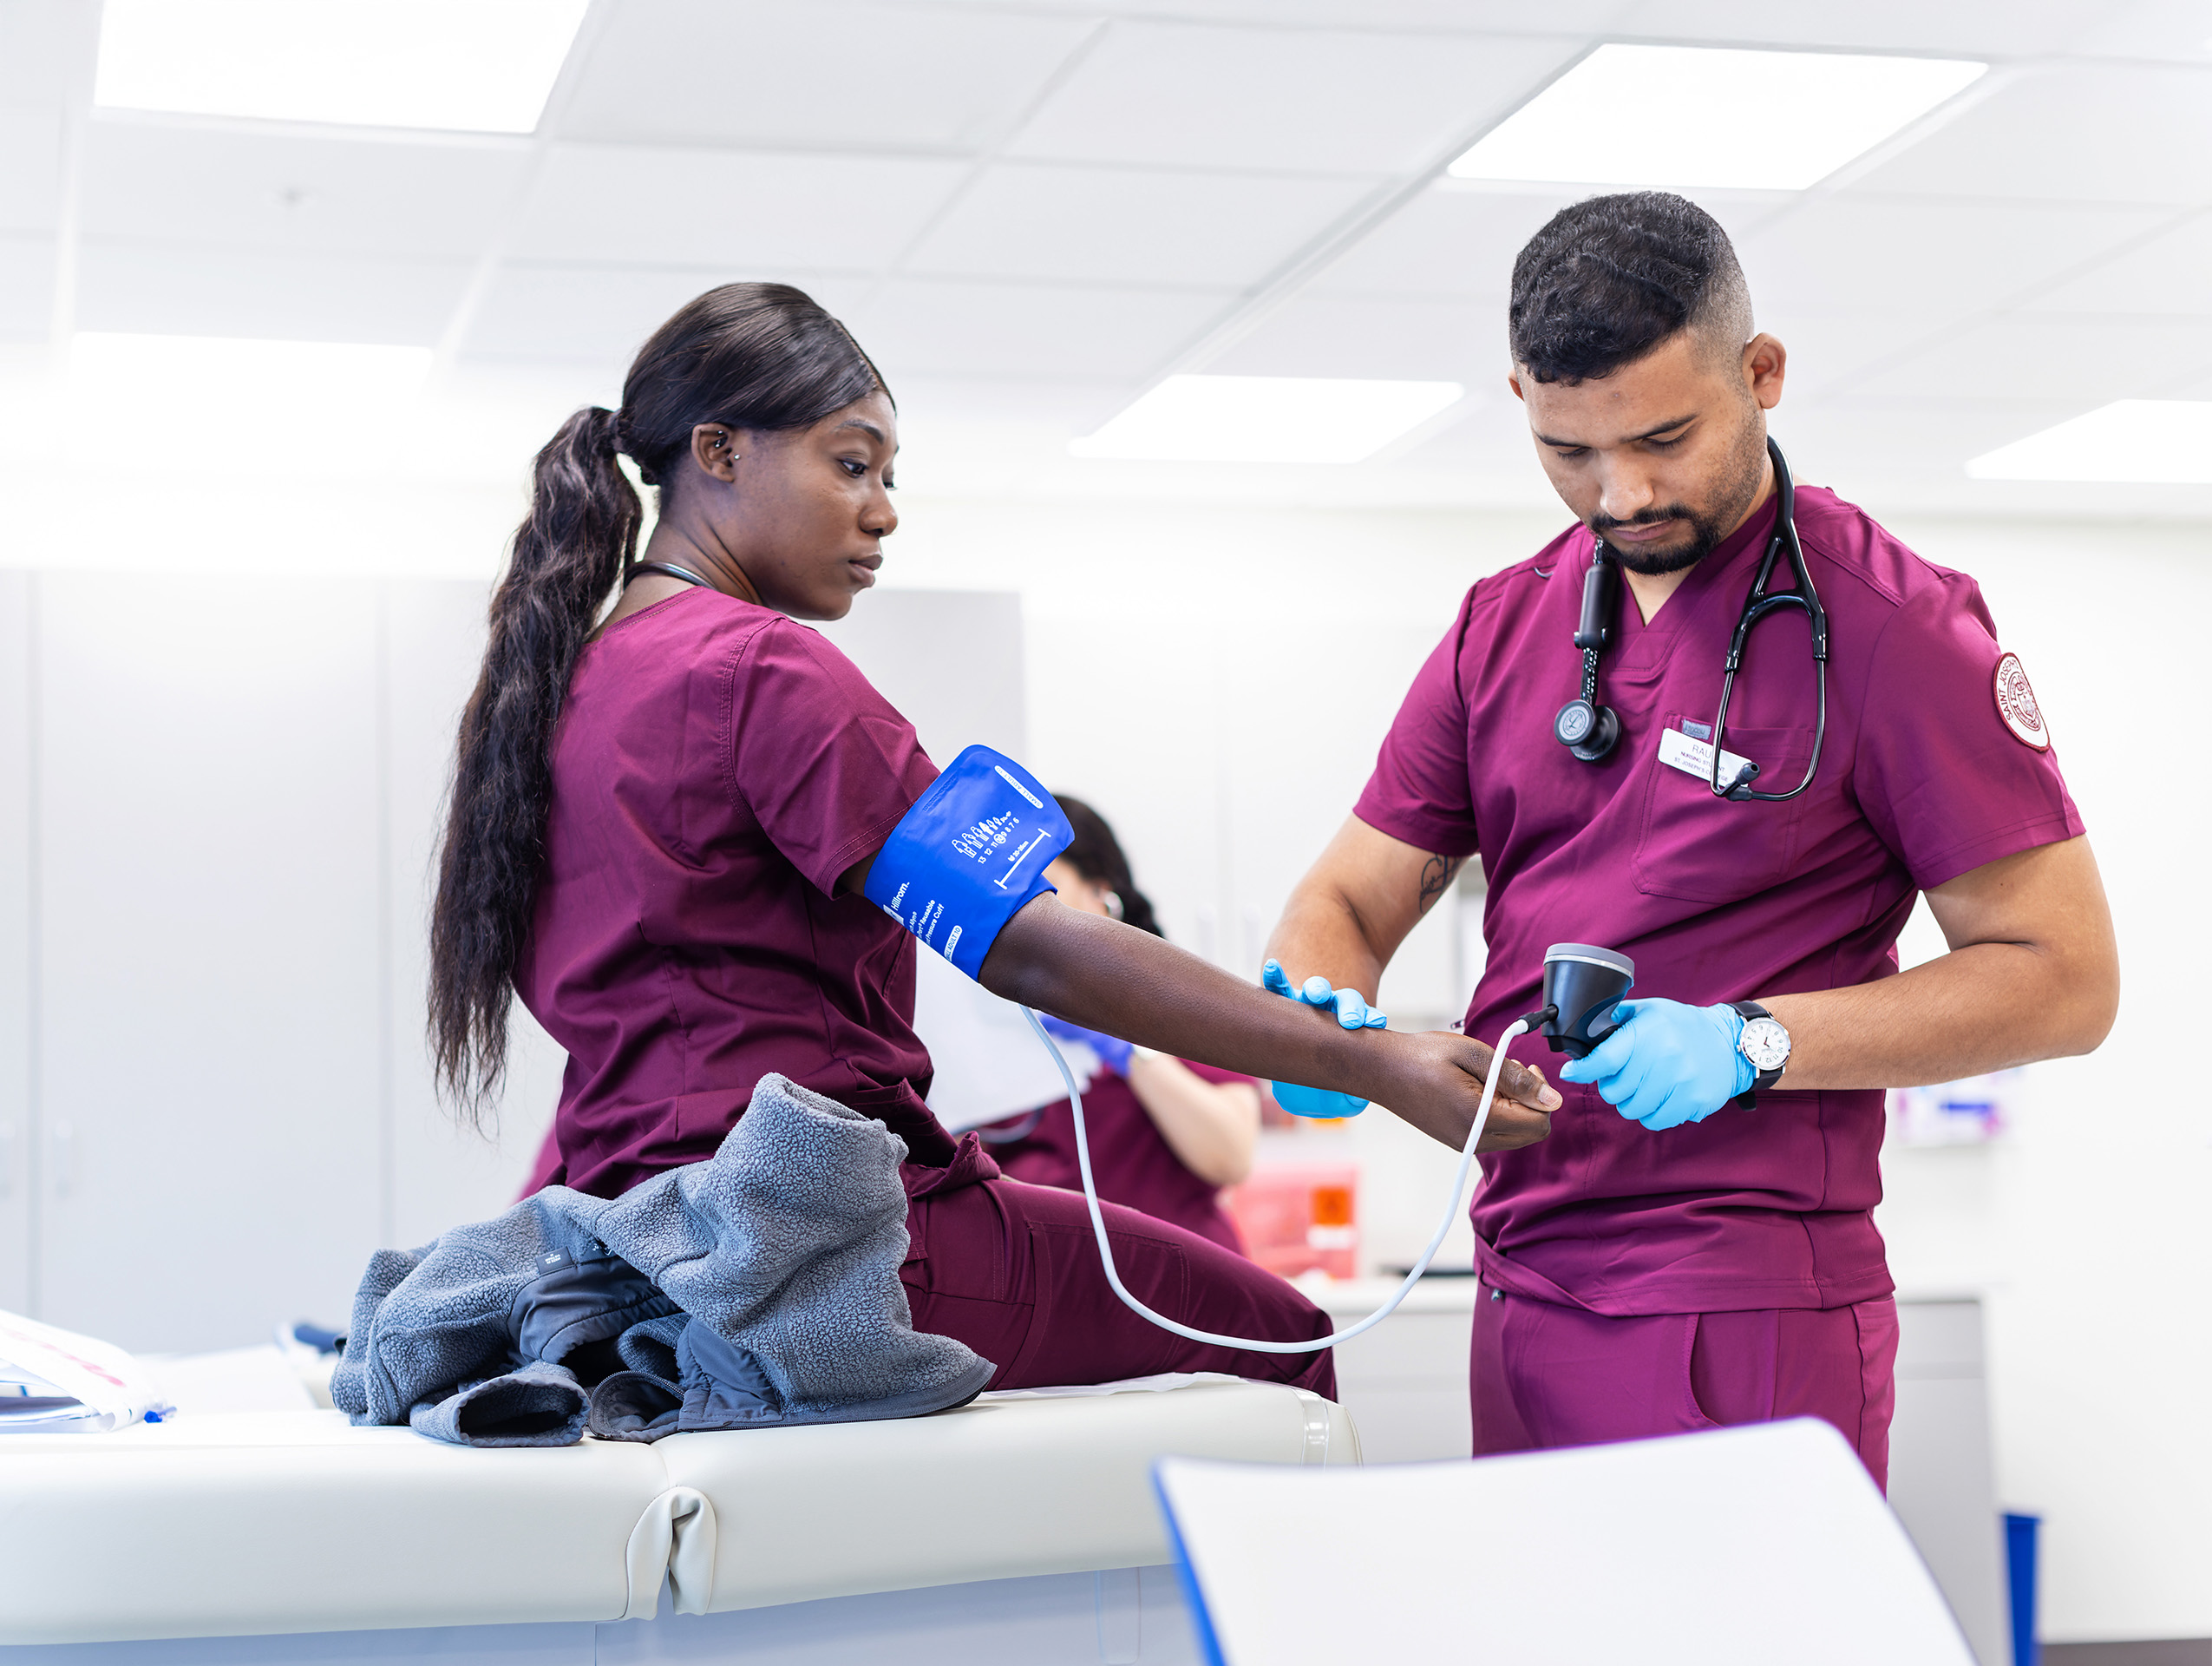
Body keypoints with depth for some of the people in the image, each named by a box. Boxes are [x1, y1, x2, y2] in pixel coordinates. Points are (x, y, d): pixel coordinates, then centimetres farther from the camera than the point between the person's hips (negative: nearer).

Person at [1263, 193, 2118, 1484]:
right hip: (1522, 1295, 6)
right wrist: (1316, 1014, -9)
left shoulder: (1889, 622, -7)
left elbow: (2063, 977, -9)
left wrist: (1748, 1044, -19)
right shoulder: (1504, 628, 11)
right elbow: (1351, 898, 15)